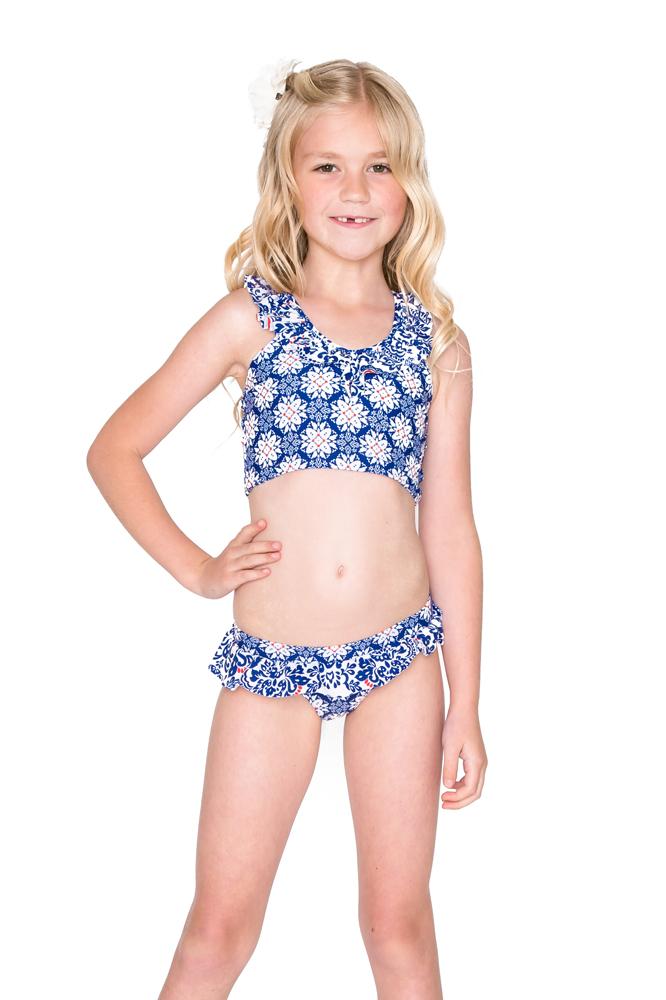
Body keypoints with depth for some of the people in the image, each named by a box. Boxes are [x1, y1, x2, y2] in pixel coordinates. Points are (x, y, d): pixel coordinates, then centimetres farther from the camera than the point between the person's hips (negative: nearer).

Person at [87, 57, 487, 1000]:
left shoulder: (437, 343, 4)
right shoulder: (249, 320, -2)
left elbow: (450, 529, 6)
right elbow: (115, 448, 3)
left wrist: (466, 705, 6)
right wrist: (195, 568, -4)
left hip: (400, 652, 2)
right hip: (271, 658, -1)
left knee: (399, 921, 12)